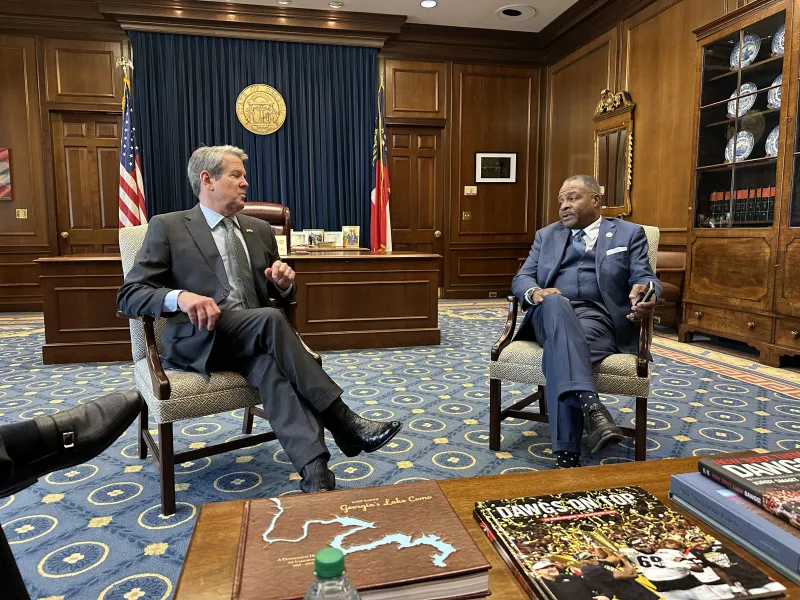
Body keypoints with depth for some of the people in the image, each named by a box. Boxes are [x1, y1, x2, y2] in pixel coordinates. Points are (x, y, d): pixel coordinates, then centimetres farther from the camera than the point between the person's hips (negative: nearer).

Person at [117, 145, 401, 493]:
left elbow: (279, 300, 23)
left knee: (271, 364, -33)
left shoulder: (260, 231, 19)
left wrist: (283, 284, -3)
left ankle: (314, 472, -43)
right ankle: (345, 425, -29)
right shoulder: (167, 227, 5)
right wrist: (179, 297, -23)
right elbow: (129, 295, -2)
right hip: (198, 340, -3)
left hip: (253, 337, 4)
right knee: (271, 319, -33)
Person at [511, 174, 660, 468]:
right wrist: (535, 292, -14)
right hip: (551, 314, 2)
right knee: (554, 302, -37)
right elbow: (522, 278, 12)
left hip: (598, 317, -1)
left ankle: (567, 455, -39)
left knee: (560, 348, -37)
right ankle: (590, 405, -51)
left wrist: (645, 292, -22)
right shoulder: (546, 235, 23)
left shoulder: (629, 233, 16)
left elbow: (645, 278, 5)